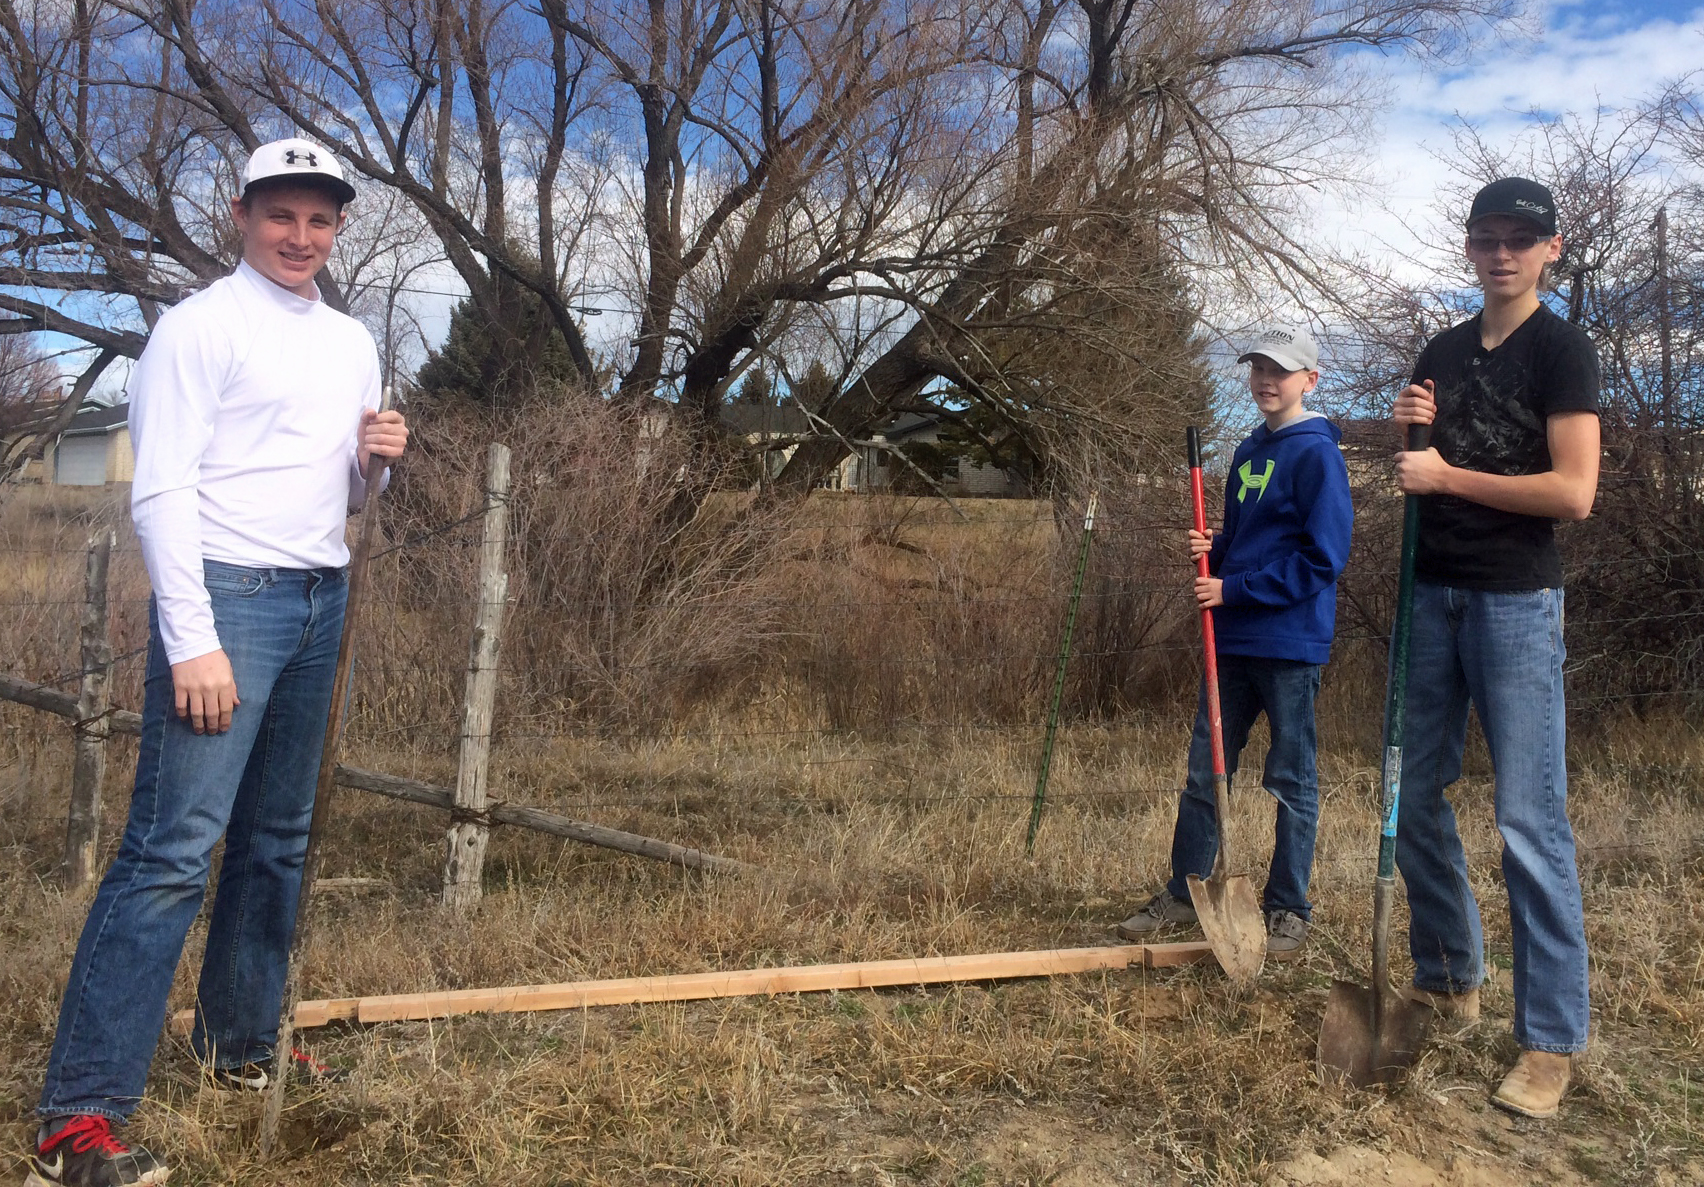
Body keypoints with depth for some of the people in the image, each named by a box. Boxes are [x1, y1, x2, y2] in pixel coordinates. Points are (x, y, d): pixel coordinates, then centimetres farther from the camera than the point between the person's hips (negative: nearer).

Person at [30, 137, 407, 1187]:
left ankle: (241, 1045, 26)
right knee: (175, 847, -12)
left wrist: (371, 461, 0)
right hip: (228, 595, -7)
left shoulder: (353, 342, 17)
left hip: (323, 604, 7)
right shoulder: (202, 324, -3)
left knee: (280, 841, 12)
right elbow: (161, 491, -10)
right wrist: (191, 643, -18)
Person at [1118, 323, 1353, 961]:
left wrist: (1234, 590, -16)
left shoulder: (1316, 453, -9)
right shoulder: (1249, 452, 15)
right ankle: (1183, 893, 22)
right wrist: (1213, 549, 1)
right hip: (1232, 638, 8)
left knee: (1292, 780, 5)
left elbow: (1321, 558, -15)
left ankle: (1288, 909, 16)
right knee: (1204, 771, 11)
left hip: (1291, 644, -7)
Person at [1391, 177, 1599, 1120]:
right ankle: (1449, 979, 26)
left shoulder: (1561, 351, -5)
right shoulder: (1443, 352, 14)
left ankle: (1551, 1039, 2)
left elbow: (1574, 491, -15)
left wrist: (1446, 474, -13)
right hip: (1433, 592, 7)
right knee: (1416, 798, 10)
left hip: (1516, 601, -6)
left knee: (1529, 821, -7)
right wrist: (1410, 429, -1)